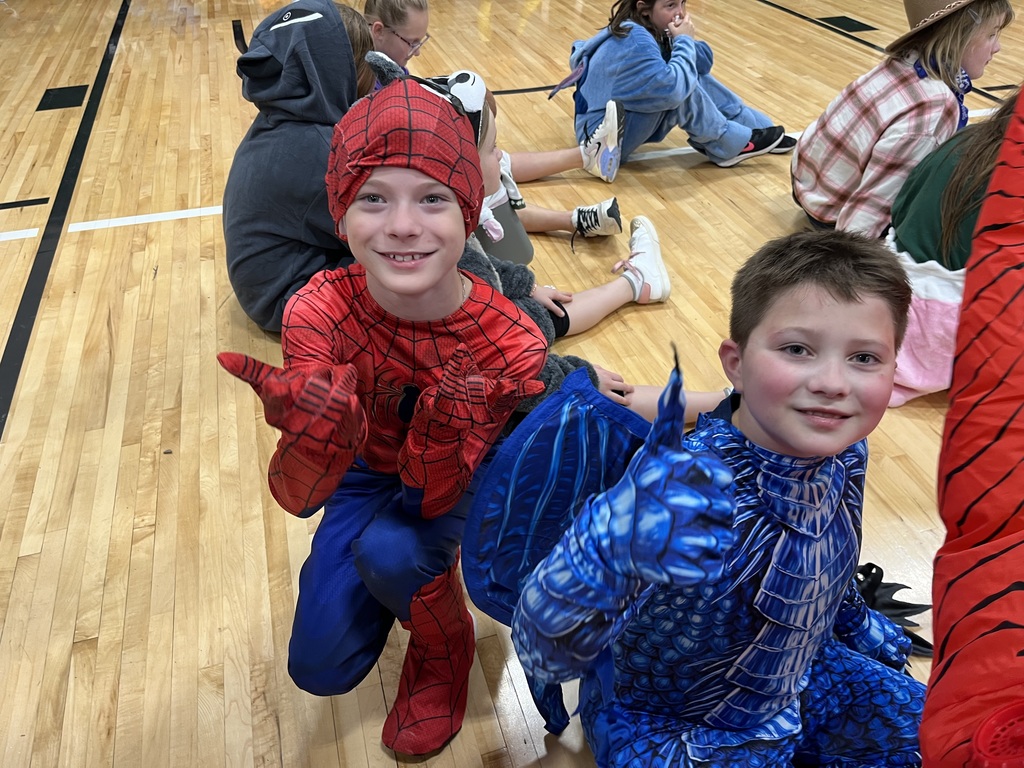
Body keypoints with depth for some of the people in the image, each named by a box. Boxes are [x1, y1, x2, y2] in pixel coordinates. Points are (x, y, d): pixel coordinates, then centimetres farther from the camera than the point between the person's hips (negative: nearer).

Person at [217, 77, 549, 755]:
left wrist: (447, 420, -50)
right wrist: (310, 426, -56)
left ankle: (443, 655, 1)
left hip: (459, 481, -2)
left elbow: (430, 498, -30)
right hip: (367, 470, 2)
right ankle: (392, 583, 30)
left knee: (390, 549, -33)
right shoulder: (320, 312, -30)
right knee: (320, 669, 1)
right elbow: (299, 497, -34)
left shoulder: (510, 345, -34)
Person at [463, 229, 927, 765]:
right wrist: (608, 551, -47)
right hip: (663, 719, -5)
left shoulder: (844, 452, -19)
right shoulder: (684, 492, -40)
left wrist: (853, 617, 18)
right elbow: (545, 657, -38)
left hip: (797, 679, 6)